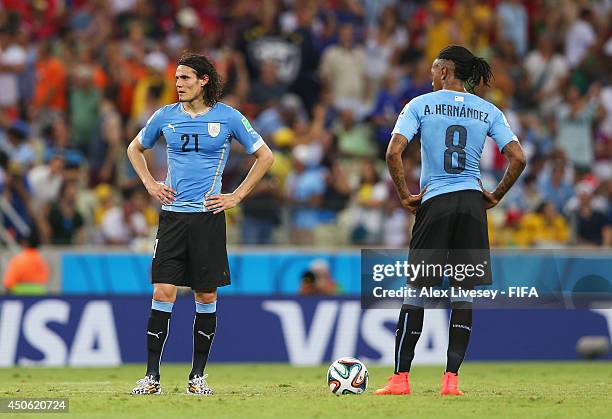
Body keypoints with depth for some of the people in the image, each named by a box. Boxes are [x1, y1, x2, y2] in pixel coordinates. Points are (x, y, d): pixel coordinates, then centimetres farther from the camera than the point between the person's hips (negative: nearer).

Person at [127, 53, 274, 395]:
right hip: (173, 214, 1)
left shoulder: (228, 117, 0)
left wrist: (237, 196, 2)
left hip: (208, 216, -1)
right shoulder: (166, 116, 6)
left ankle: (198, 375, 12)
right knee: (163, 293, -7)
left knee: (207, 296, 2)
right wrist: (150, 184, 10)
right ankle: (152, 376, -5)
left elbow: (265, 156, 8)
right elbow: (135, 149, 24)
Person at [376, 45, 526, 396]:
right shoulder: (489, 111, 7)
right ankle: (452, 379, 0)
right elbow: (518, 159, -2)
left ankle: (400, 378, 0)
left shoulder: (420, 105, 1)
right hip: (472, 203, 2)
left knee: (417, 290, 2)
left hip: (434, 202, -2)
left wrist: (405, 195, -1)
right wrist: (495, 196, 8)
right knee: (464, 293, 5)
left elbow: (394, 152, -11)